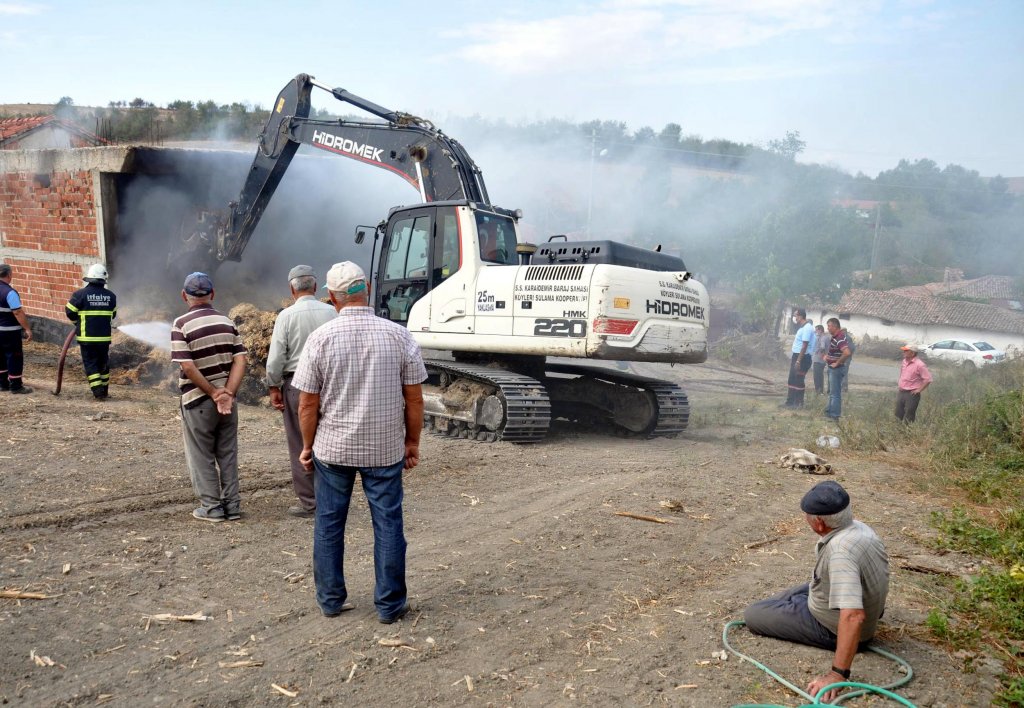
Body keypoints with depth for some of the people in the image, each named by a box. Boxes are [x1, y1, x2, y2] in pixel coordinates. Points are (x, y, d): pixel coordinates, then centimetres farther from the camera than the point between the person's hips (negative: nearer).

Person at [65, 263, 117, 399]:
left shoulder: (80, 294, -9)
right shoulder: (111, 296, 1)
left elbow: (70, 312, -2)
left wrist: (78, 322, 18)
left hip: (87, 337, -3)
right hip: (105, 337, 3)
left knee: (90, 364, 4)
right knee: (103, 364, 17)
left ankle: (98, 391, -4)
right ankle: (104, 390, 25)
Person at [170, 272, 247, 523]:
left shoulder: (181, 325, -11)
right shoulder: (227, 323, 3)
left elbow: (188, 367, -18)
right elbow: (240, 360, -4)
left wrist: (214, 394, -12)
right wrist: (227, 393, -10)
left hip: (197, 400, -4)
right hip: (227, 398, 4)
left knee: (202, 456, 8)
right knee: (228, 454, 13)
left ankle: (212, 507, 12)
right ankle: (232, 505, 17)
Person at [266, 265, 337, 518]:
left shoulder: (287, 315, -8)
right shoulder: (331, 312, -1)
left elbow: (276, 357, -8)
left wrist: (274, 387, 3)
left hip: (297, 384, -3)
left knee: (301, 446, 5)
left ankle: (308, 502, 10)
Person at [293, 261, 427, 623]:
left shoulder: (320, 338, -9)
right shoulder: (398, 335, -7)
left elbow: (308, 403, -5)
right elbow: (414, 398, -3)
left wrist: (308, 445, 8)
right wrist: (412, 442, 9)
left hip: (332, 447, 0)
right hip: (385, 448, 0)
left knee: (328, 524, 14)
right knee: (388, 524, 9)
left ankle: (331, 599, 25)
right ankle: (390, 604, 16)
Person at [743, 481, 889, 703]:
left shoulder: (840, 552, -40)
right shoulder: (859, 527, -11)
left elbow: (853, 616, -46)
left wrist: (838, 674, -44)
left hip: (834, 628, -10)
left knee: (752, 614, -1)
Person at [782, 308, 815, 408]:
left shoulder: (807, 328, -18)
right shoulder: (802, 327, 14)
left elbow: (804, 346, -22)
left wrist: (798, 361, -24)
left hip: (802, 358, -10)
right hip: (797, 356, 10)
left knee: (798, 382, -3)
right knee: (792, 381, 13)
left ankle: (798, 403, 5)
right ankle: (790, 402, 19)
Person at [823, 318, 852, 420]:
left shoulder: (840, 338, -22)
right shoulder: (834, 336, 9)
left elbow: (847, 353, -36)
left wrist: (837, 363, -25)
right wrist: (826, 355, 12)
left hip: (837, 369, -10)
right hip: (831, 368, 10)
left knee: (835, 393, -3)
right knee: (831, 391, 19)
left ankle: (834, 415, 2)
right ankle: (830, 410, 30)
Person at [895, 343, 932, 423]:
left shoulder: (919, 364, -16)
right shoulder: (904, 362, 8)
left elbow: (928, 379, -17)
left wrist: (919, 390, -15)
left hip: (911, 394, -7)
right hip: (901, 393, 7)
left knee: (908, 419, -1)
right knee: (898, 416, 12)